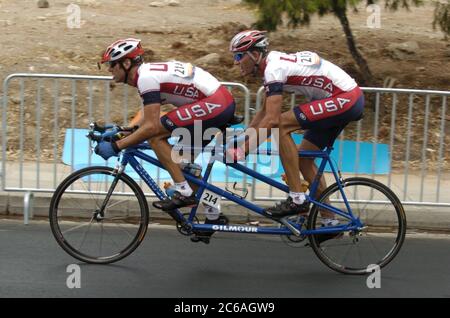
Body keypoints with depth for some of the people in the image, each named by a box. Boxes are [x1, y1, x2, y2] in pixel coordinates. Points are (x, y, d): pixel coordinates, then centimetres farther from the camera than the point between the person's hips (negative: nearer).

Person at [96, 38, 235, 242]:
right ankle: (213, 216, 24)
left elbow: (151, 126, -21)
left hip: (215, 103, -10)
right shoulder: (147, 72, 15)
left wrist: (116, 146, -17)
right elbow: (146, 114, 23)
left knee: (155, 135, -12)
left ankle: (183, 192, -9)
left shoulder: (146, 77, -15)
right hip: (224, 102, 10)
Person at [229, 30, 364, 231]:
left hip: (345, 100, -10)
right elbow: (264, 112, 20)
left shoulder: (274, 68, -18)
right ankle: (329, 221, 21)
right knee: (304, 157, 13)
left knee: (280, 125, -18)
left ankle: (297, 199, -14)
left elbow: (271, 120, -26)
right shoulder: (273, 65, 11)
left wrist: (242, 150, -24)